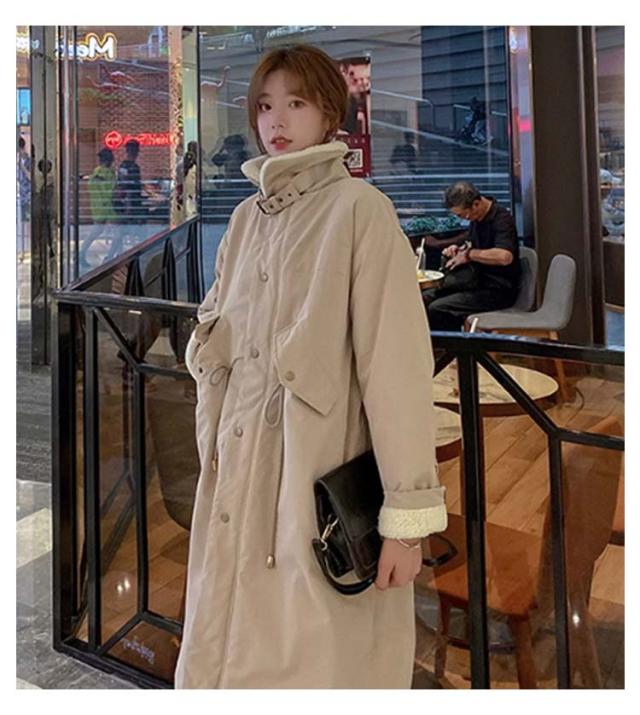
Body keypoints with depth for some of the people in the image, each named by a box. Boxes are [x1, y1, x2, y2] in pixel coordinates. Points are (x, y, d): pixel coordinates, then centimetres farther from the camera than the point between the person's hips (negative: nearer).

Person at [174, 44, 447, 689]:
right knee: (226, 657, 14)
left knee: (319, 660, 3)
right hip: (238, 475, 6)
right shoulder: (245, 218, 13)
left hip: (323, 479, -6)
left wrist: (408, 513, -16)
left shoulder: (358, 209, -7)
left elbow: (396, 360, -13)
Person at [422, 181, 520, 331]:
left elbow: (504, 256, -35)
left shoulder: (501, 219, -17)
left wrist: (469, 254, -22)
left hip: (497, 290, -9)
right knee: (423, 299, -1)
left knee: (437, 309, -23)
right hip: (477, 282, 9)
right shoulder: (476, 218, 10)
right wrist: (456, 249, 4)